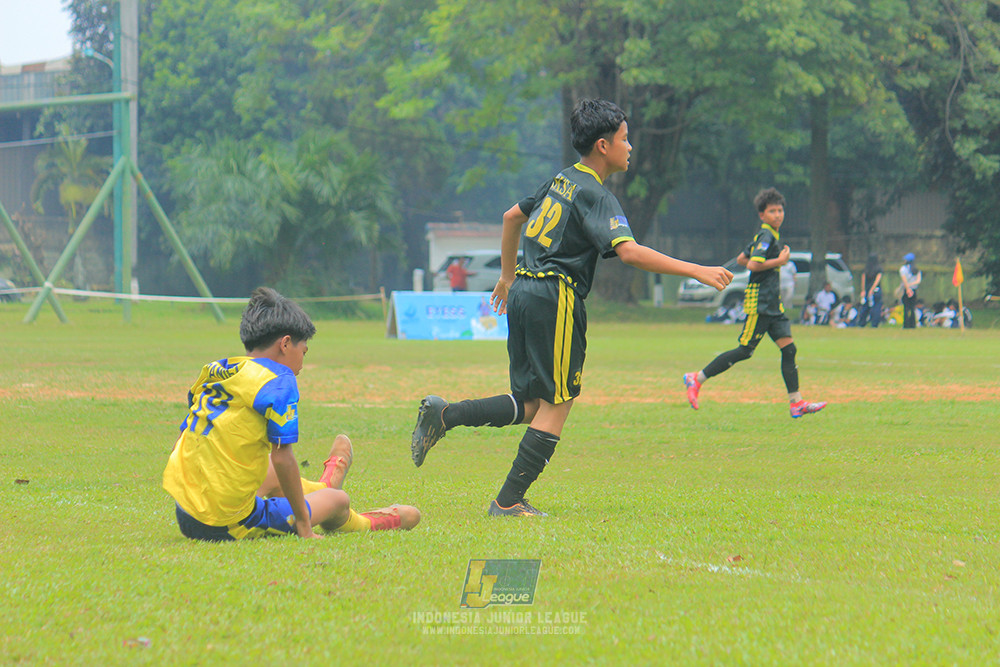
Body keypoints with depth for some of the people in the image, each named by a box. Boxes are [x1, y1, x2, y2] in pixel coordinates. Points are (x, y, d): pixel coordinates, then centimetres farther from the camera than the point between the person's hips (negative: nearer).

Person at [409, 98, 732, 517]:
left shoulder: (561, 181, 15)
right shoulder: (594, 195, -11)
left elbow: (511, 217, 27)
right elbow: (628, 251, -24)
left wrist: (507, 276, 39)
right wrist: (695, 271, -24)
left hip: (523, 292, 9)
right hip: (554, 298, -9)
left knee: (532, 405, 13)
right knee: (556, 405, -2)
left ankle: (445, 415, -1)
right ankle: (509, 501, -4)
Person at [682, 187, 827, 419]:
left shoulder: (766, 236, 17)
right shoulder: (766, 237, -12)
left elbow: (741, 259, 25)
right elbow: (752, 264, -24)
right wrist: (778, 261, -15)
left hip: (772, 304, 10)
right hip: (759, 303, -10)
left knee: (788, 348, 1)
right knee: (744, 351, -7)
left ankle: (796, 402, -2)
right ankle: (696, 379, 3)